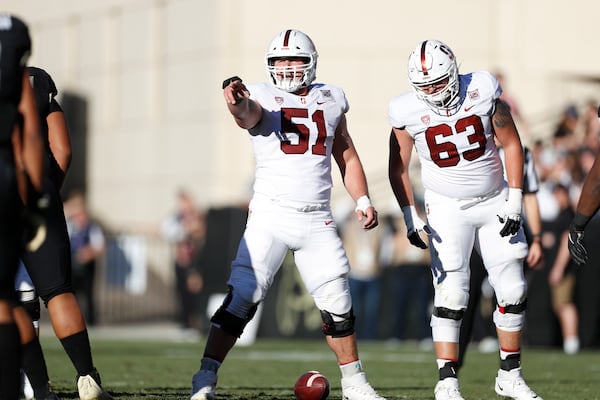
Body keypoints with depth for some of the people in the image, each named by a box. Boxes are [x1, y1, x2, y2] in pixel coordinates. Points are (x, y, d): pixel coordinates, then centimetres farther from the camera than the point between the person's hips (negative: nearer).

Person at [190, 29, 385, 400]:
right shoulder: (264, 98, -2)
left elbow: (347, 157, 21)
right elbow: (247, 114, -27)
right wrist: (237, 101, -51)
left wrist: (363, 199, 7)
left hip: (318, 221, 4)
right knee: (241, 299, -11)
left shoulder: (330, 100, 12)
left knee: (338, 305, 8)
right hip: (271, 215, -4)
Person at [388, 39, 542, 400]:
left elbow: (511, 143, -3)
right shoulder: (408, 111, -13)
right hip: (447, 208, -2)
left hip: (494, 203, 2)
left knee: (513, 291, 3)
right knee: (451, 295, -10)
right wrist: (410, 216, -9)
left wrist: (515, 200, -6)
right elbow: (399, 169, 0)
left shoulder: (483, 90, -13)